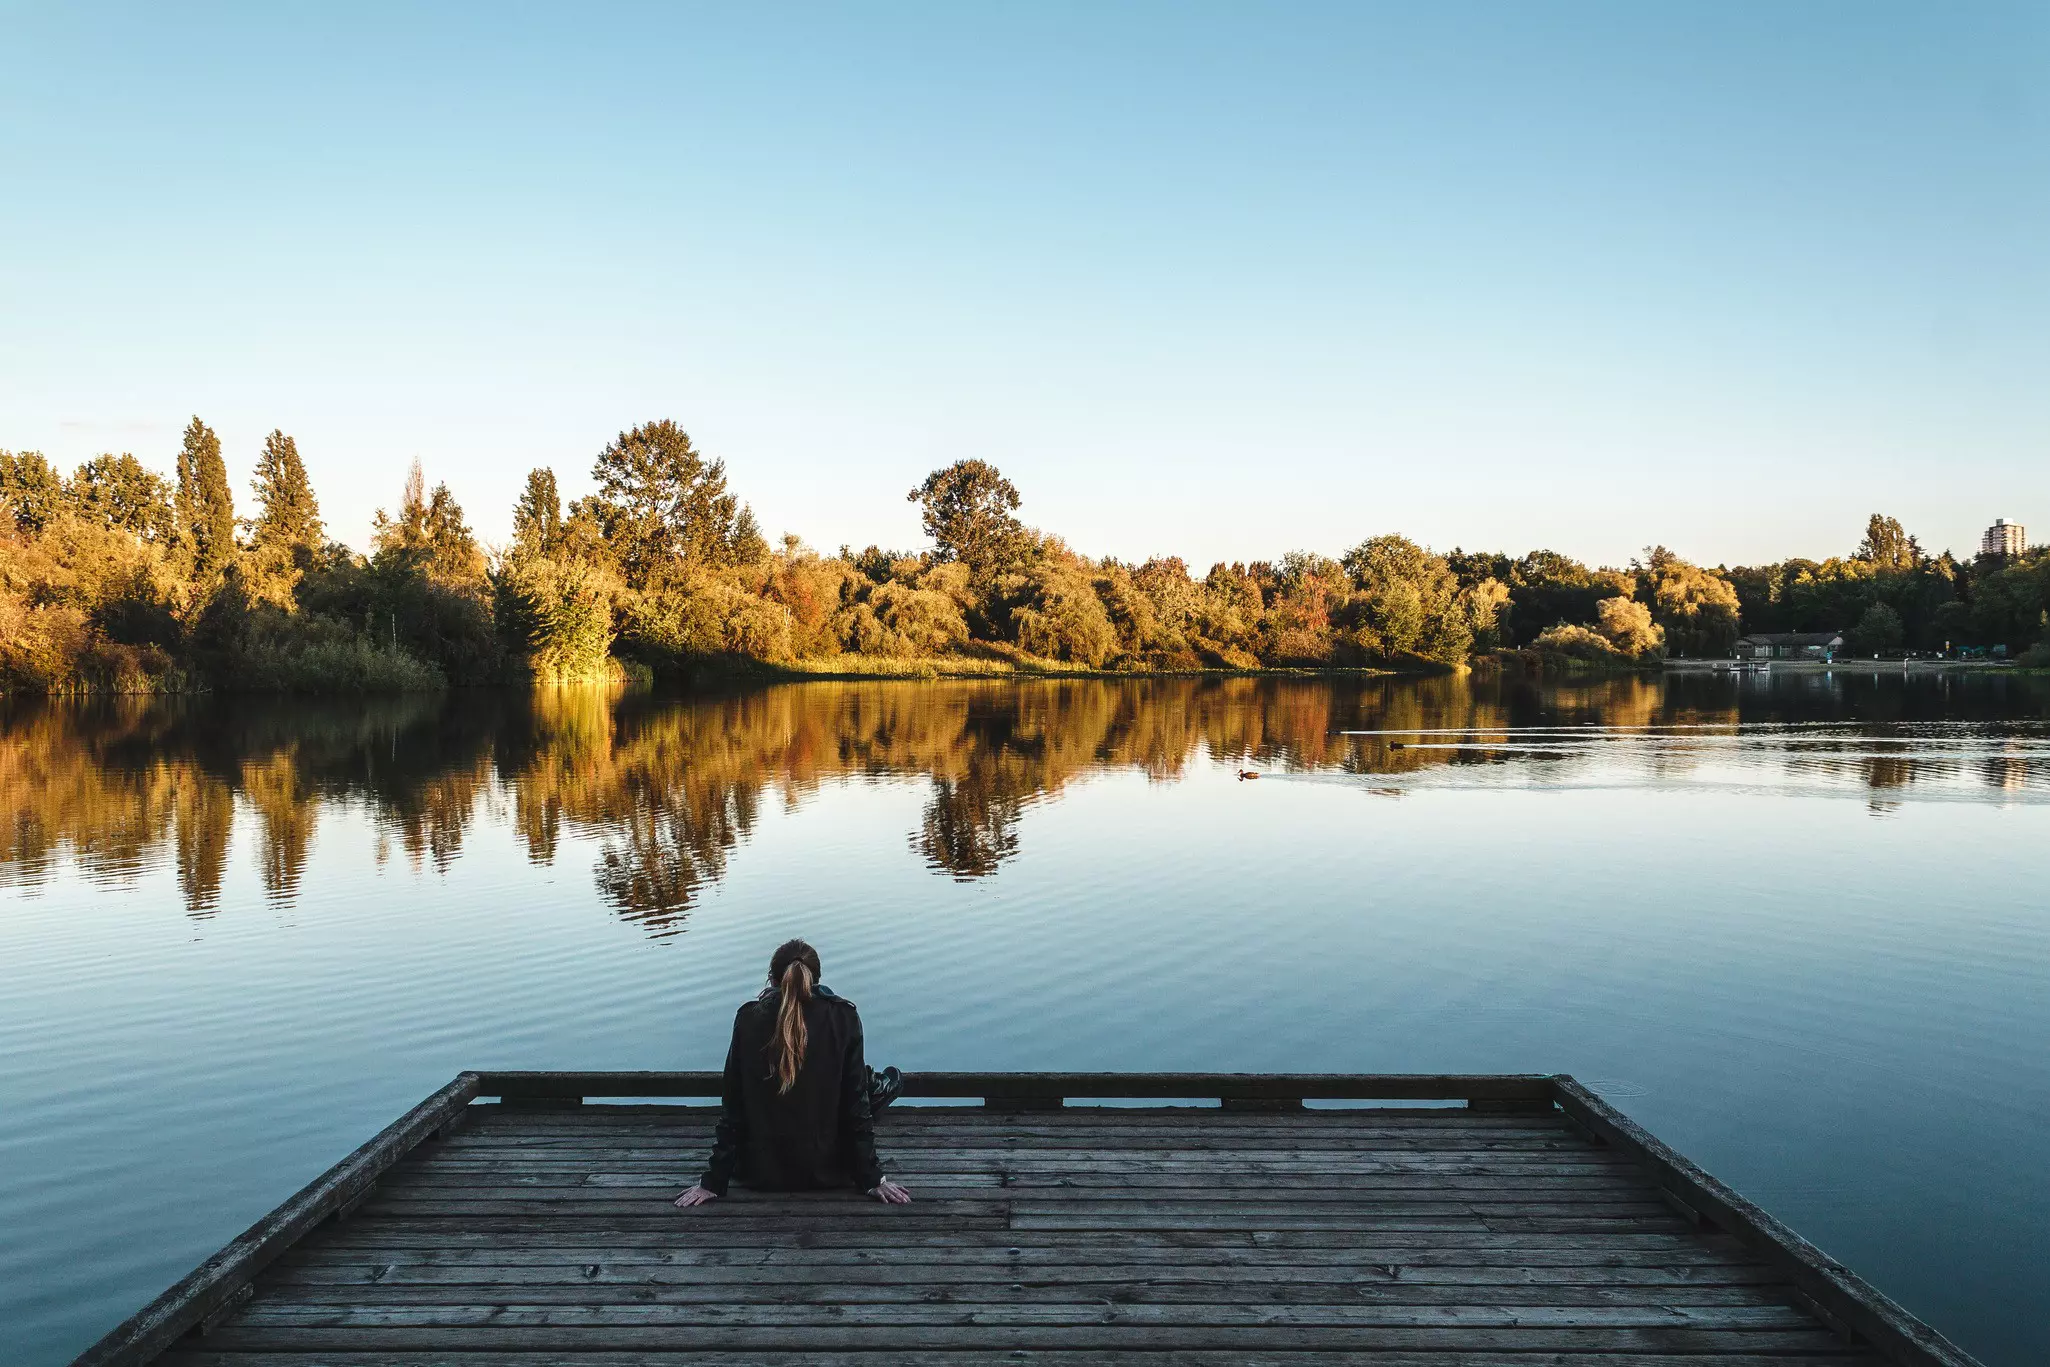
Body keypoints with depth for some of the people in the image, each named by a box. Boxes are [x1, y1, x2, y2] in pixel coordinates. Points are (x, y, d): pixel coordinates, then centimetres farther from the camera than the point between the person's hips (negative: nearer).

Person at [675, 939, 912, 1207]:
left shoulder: (749, 1019, -9)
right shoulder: (843, 1017, -12)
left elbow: (731, 1108, -6)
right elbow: (856, 1103, -8)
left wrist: (713, 1182, 2)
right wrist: (872, 1180, 0)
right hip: (827, 1170, -2)